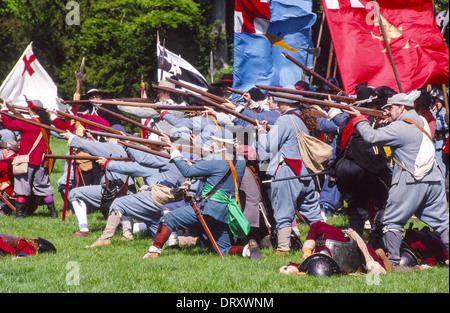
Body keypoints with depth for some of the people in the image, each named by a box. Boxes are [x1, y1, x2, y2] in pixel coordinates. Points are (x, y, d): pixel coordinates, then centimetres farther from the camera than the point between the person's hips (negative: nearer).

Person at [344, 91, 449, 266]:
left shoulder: (399, 128, -10)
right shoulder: (421, 122, 15)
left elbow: (372, 137, -13)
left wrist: (359, 119, -1)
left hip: (409, 182, -7)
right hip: (434, 180, 7)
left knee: (392, 222, 4)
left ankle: (393, 261, 0)